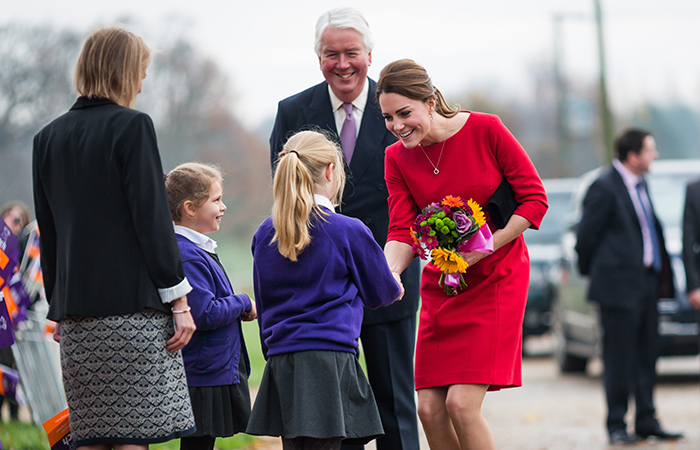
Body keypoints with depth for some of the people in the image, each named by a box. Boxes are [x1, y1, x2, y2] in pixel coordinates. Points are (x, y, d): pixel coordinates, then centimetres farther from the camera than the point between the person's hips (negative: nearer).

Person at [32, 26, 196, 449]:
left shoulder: (49, 137, 12)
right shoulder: (132, 126, -6)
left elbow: (48, 232, 16)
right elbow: (152, 218, -10)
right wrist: (179, 299, -6)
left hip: (76, 309, 6)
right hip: (133, 304, -6)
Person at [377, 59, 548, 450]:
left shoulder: (485, 130, -13)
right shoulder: (397, 158, 0)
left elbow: (535, 199, -9)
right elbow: (402, 232, -5)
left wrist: (481, 249, -17)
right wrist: (390, 274, -27)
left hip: (495, 278, -5)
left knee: (462, 403, -16)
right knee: (430, 408, -2)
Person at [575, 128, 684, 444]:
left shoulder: (640, 184, 15)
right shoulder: (604, 187, -12)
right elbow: (586, 235, -8)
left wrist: (662, 275, 15)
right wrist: (591, 272, 2)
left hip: (647, 284, 8)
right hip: (619, 285, -8)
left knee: (647, 356, 10)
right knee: (620, 358, -3)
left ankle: (646, 421, 17)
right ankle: (616, 425, 4)